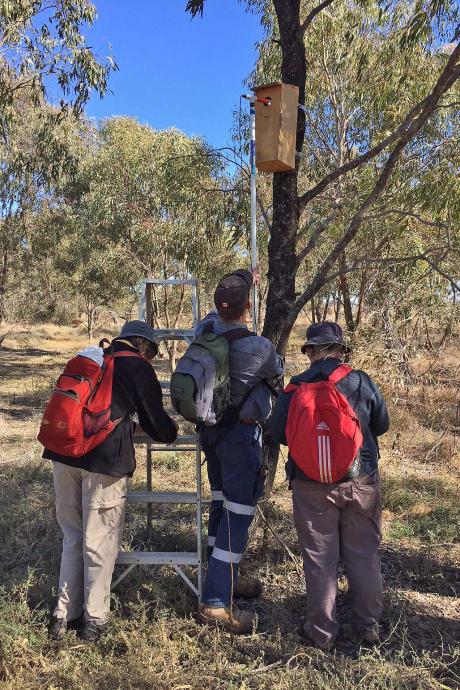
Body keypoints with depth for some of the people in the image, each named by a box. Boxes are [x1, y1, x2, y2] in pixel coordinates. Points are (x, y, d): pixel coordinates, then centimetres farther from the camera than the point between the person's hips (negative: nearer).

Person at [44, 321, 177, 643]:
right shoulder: (138, 368, 3)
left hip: (63, 454, 6)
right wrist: (172, 431, 28)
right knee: (100, 542, 7)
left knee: (72, 537, 17)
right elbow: (155, 419, 5)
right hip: (104, 460, -6)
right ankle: (94, 618, 17)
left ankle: (65, 615, 24)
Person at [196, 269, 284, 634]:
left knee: (221, 504, 19)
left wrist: (241, 281, 33)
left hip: (211, 429, 8)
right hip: (241, 435, -7)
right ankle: (216, 602, 3)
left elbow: (220, 310, 19)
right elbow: (277, 372, 2)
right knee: (238, 514, -1)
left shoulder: (206, 327, -6)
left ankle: (224, 578, 34)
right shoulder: (259, 348, -22)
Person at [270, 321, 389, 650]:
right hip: (361, 481, 1)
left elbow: (279, 433, -4)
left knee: (320, 559, 10)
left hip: (312, 485, -1)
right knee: (364, 554, 16)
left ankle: (322, 632, 21)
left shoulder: (295, 387, -8)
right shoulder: (362, 382, -5)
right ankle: (369, 625, 28)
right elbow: (382, 425, 5)